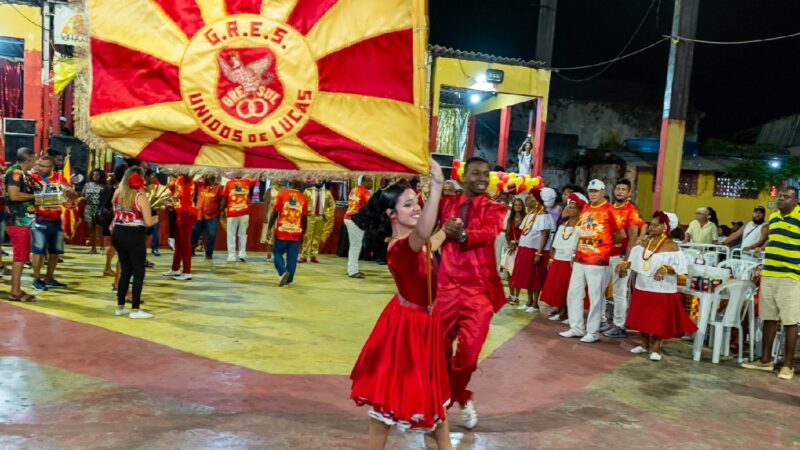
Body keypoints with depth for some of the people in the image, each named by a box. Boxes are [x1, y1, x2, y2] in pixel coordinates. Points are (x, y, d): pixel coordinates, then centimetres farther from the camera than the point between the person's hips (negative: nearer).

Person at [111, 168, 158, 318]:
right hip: (134, 236, -7)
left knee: (125, 270, 17)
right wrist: (155, 218, 3)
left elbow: (116, 213, 19)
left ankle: (120, 307, 22)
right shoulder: (141, 197, -13)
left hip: (118, 234, 7)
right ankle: (135, 310, 5)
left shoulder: (117, 193, 7)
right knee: (138, 272, 3)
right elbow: (148, 222, -16)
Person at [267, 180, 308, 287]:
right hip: (296, 233, 1)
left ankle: (283, 272, -10)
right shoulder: (303, 198, 3)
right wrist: (303, 233, 14)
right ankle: (289, 280, 8)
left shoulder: (282, 194, -2)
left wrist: (269, 228, 2)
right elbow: (304, 218, 4)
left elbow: (274, 213, -5)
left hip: (282, 231, -1)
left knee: (277, 253, 12)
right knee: (292, 257, 7)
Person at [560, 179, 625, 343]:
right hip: (580, 259, 7)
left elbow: (621, 234, -6)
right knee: (573, 293, 10)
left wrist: (606, 243, 7)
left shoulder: (609, 210, -8)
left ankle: (593, 332, 10)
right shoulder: (585, 209, 13)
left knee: (595, 297, 1)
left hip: (598, 261, -7)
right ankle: (577, 328, 21)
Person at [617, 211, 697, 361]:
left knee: (658, 320, 1)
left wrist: (665, 268, -32)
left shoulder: (671, 246, -11)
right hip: (642, 288, 6)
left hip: (661, 290, -6)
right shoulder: (645, 243, 6)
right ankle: (645, 345, 27)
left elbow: (679, 267, -17)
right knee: (641, 318, 12)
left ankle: (656, 348, 15)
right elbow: (635, 259, 8)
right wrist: (625, 264, -11)